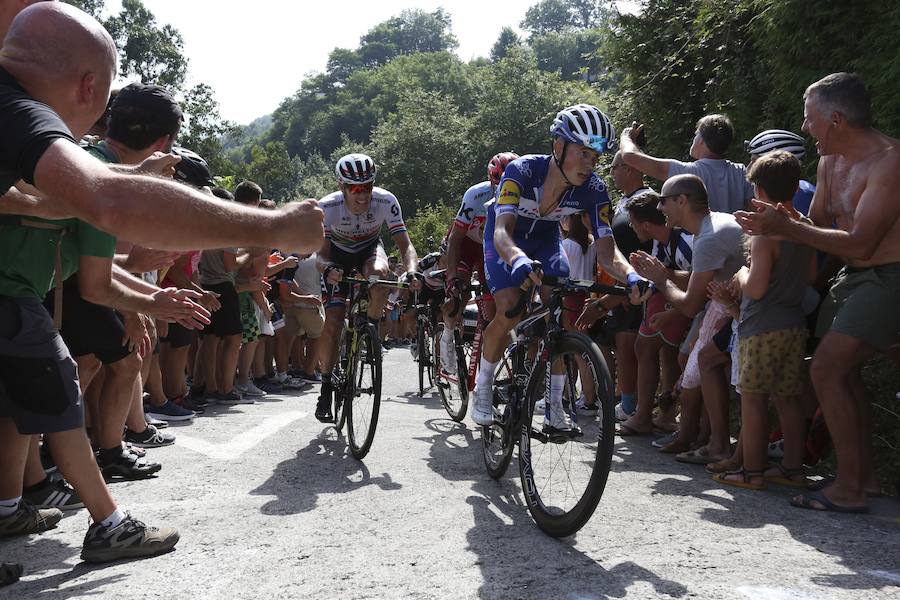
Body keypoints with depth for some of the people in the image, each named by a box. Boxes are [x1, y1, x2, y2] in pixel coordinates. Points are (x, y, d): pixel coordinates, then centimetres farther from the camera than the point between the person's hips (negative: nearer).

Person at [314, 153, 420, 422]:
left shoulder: (386, 201, -30)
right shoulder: (327, 207, -31)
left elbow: (405, 244, -29)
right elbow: (322, 254, -27)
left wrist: (411, 271, -49)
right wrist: (328, 269, -51)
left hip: (369, 249, 0)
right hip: (339, 253, 0)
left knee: (378, 274, -38)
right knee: (333, 322, -11)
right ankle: (326, 387, 3)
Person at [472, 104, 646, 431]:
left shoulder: (593, 189, -25)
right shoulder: (522, 170, -35)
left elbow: (606, 250, -29)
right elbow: (502, 231, -45)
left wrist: (631, 276, -50)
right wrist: (518, 260, -68)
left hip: (546, 240, 4)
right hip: (507, 239, -3)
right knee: (509, 311, -24)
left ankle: (554, 406, 3)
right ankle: (483, 388, 1)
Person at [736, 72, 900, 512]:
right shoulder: (830, 163, 6)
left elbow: (859, 243, -26)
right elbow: (818, 224, 13)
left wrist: (785, 227, -26)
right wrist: (779, 224, -8)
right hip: (854, 277, 10)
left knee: (826, 370, -17)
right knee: (843, 370, 15)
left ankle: (849, 489, -8)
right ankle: (865, 473, 28)